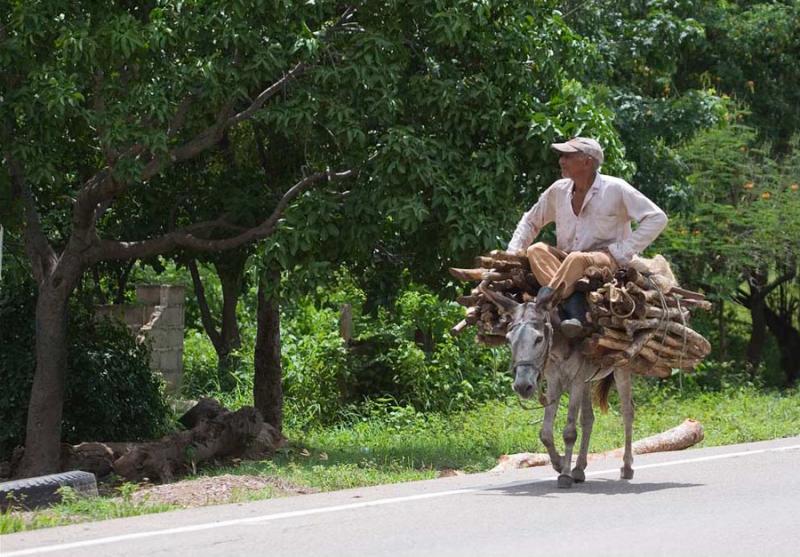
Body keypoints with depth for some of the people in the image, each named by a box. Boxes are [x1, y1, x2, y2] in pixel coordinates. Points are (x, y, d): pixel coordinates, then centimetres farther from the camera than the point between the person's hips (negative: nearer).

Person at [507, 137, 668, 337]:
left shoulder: (615, 189, -4)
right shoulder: (559, 190, 10)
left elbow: (657, 218, -6)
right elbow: (531, 221, 24)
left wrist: (622, 251, -12)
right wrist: (514, 252, 6)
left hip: (607, 262, -5)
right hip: (565, 264, 5)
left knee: (577, 259, -38)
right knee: (536, 251, -24)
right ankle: (574, 306, -41)